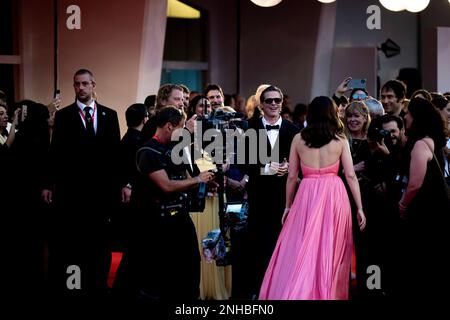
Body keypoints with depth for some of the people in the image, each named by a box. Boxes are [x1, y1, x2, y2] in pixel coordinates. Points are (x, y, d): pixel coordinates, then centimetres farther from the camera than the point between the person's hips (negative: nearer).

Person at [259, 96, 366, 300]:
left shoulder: (298, 139, 3)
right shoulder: (340, 140, 2)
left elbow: (292, 176, 5)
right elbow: (351, 175, -1)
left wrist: (288, 205, 15)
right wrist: (360, 208, 3)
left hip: (307, 196, 0)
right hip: (334, 196, 0)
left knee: (301, 252, 5)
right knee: (332, 251, 9)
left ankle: (295, 295, 2)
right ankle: (329, 293, 15)